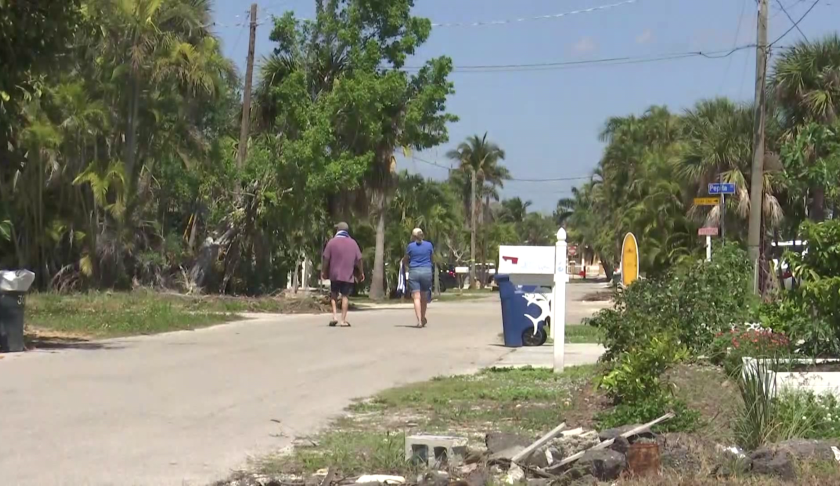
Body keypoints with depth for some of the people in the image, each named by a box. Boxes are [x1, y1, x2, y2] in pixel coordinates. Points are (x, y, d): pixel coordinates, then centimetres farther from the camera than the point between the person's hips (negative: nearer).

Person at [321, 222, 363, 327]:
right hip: (348, 275, 1)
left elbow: (325, 258, -6)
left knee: (334, 295, 14)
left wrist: (323, 272, 5)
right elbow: (359, 259, 4)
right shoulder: (353, 243, 4)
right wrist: (361, 273, 14)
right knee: (345, 296, 4)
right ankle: (343, 320, 0)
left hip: (334, 274, -1)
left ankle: (335, 316, -1)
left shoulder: (332, 242, -3)